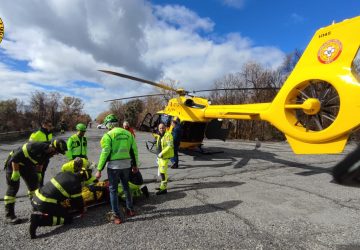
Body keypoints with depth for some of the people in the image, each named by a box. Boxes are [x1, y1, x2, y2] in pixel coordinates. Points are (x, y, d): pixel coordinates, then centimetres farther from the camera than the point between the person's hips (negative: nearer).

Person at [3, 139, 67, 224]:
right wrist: (15, 172, -24)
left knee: (34, 183, 9)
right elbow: (15, 158, -30)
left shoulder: (48, 151, -12)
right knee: (13, 187, -7)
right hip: (14, 163, -8)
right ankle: (9, 215, 1)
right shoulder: (34, 148, -39)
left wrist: (38, 173, 11)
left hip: (27, 164, 8)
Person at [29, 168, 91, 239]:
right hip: (46, 204, -8)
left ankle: (37, 213, 11)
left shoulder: (64, 173, 9)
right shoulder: (76, 185, -12)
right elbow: (77, 200, 1)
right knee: (68, 218, 2)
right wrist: (82, 210, 22)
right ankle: (40, 219, -12)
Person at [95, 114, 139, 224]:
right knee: (126, 187, 22)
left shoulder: (108, 135, -8)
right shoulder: (128, 133, 7)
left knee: (113, 189, 8)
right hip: (126, 164, 5)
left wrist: (99, 169, -8)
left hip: (114, 165, -5)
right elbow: (134, 150, 9)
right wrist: (135, 165, 19)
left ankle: (117, 215, 11)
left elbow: (105, 153, -13)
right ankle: (130, 209, 33)